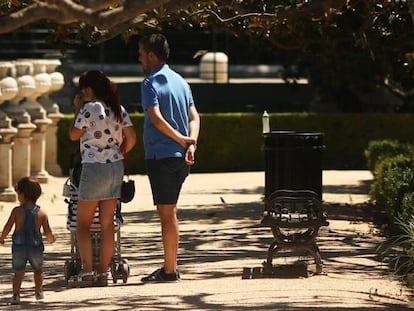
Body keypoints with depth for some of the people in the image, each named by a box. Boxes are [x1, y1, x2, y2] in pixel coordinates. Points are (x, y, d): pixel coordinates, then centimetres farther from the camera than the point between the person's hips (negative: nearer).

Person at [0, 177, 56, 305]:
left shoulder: (17, 211, -8)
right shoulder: (41, 213, -4)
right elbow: (48, 232, -5)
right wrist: (51, 239, 16)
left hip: (19, 247, -1)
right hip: (35, 246, 1)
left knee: (18, 272, 4)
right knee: (38, 270, 24)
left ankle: (16, 294, -13)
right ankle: (39, 292, 30)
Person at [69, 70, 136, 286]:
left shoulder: (89, 108, -12)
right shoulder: (118, 109, 6)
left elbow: (74, 135, -3)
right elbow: (131, 138, 5)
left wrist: (77, 110, 6)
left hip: (94, 168, -6)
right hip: (116, 168, 6)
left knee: (83, 223, 3)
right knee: (107, 223, 8)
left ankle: (87, 271, -5)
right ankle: (103, 272, 7)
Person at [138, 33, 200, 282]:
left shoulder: (151, 83, -9)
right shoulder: (180, 81, 15)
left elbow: (157, 119, -20)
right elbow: (194, 116, 6)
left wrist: (182, 140, -12)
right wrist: (191, 143, -6)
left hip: (160, 155, -7)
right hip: (180, 158, 7)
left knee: (167, 213, -5)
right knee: (170, 212, 15)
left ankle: (170, 270, -3)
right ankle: (170, 266, 20)